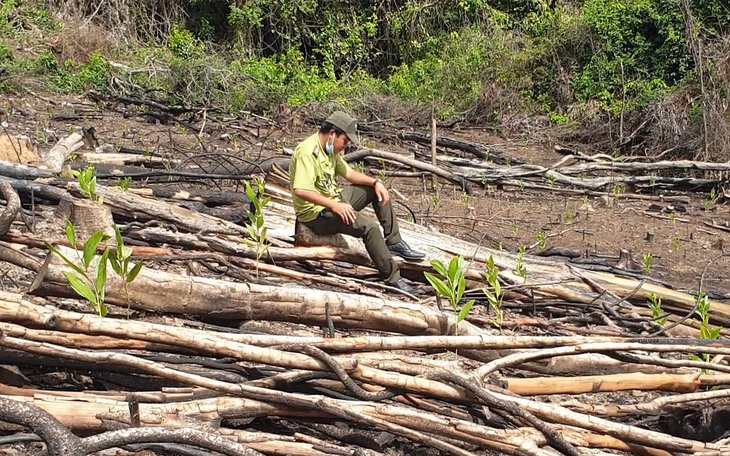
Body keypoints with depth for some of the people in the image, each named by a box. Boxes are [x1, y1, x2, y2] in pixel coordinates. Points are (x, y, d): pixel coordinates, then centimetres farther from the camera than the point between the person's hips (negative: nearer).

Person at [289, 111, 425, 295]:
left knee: (376, 190, 13)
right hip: (317, 214, -11)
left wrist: (376, 182, 4)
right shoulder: (307, 152, -24)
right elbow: (300, 190, -35)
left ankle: (394, 242, 13)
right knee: (370, 227, -25)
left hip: (334, 200, 11)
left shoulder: (330, 149, 8)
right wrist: (334, 205, -35)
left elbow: (349, 173, 20)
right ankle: (392, 279, -18)